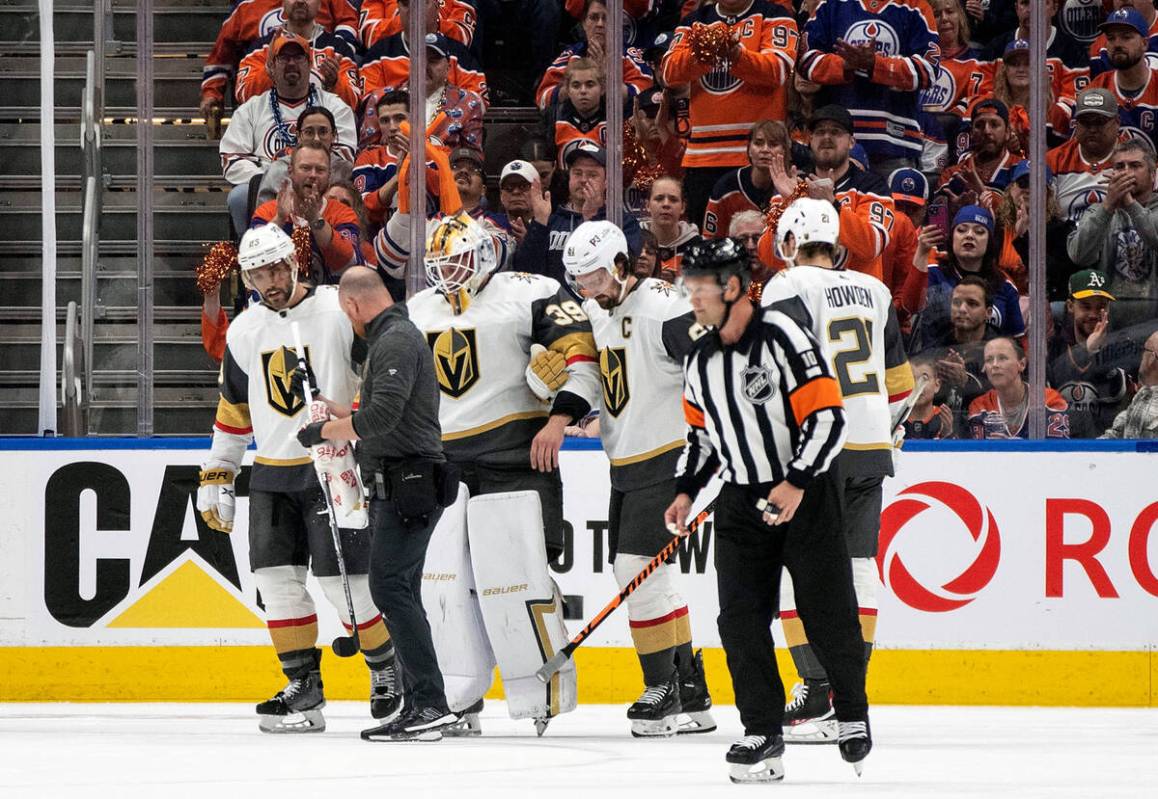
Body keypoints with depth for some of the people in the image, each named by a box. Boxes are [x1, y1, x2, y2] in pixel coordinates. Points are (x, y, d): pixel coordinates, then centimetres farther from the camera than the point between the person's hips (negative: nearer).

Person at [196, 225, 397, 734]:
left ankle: (387, 667, 13)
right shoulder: (243, 332, 9)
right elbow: (233, 411, 18)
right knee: (277, 577, -2)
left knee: (342, 579, -8)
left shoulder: (341, 312, -10)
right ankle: (304, 689, 5)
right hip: (272, 476, 6)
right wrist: (216, 479, 16)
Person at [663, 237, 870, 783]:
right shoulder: (699, 361, 7)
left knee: (828, 615, 0)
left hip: (806, 495, -6)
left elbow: (827, 415, -18)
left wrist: (797, 483, -24)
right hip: (742, 500, 6)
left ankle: (852, 712, 22)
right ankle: (762, 733, 0)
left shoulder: (782, 338, -16)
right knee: (741, 619, -4)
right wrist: (686, 490, 9)